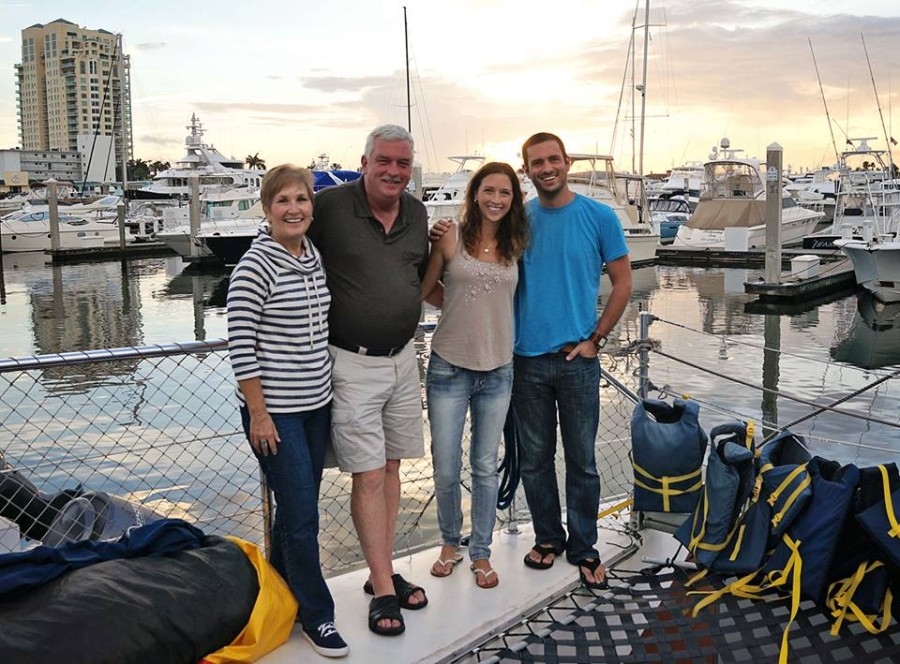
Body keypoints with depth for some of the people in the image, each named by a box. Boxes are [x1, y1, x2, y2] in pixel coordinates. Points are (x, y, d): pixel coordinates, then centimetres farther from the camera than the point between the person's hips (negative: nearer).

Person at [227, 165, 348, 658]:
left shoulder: (314, 256, 7)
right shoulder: (256, 265, -15)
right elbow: (240, 345, -16)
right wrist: (258, 414, -16)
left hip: (316, 404, 7)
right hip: (275, 411, -7)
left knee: (296, 507, 17)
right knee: (302, 515, -2)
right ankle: (316, 616, 15)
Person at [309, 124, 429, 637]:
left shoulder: (417, 215, 7)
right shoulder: (330, 206, -11)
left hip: (402, 359, 6)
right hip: (352, 363, -6)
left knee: (390, 467, 13)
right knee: (369, 476, -2)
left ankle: (384, 572, 26)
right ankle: (383, 590, 10)